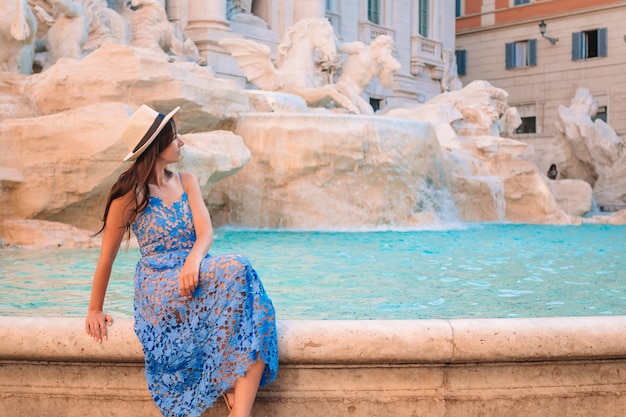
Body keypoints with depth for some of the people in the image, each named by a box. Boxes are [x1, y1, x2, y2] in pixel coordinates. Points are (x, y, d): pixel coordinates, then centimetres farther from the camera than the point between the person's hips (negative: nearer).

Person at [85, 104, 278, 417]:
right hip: (159, 286, -5)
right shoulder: (130, 195, -5)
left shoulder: (186, 181, 10)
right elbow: (107, 256, 1)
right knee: (235, 270, -33)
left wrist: (193, 261, -27)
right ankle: (230, 386, -24)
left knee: (253, 307, -29)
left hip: (194, 274, 5)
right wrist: (95, 310, 3)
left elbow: (206, 231, -4)